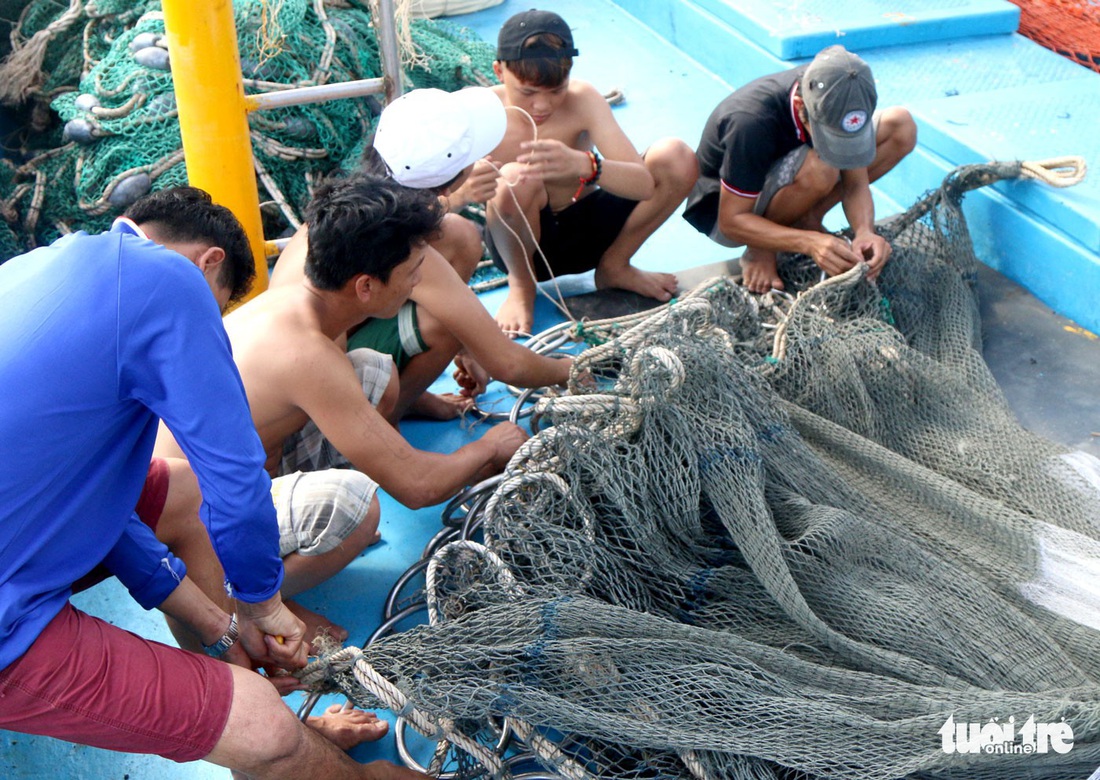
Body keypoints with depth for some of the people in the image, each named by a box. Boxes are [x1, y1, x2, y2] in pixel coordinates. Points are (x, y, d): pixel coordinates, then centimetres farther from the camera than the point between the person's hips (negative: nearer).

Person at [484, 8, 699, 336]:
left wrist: (582, 164, -47)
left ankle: (614, 266, 4)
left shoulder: (582, 99, -16)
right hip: (523, 242, -2)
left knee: (677, 158, -17)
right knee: (515, 179, -37)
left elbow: (644, 184, -27)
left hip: (586, 228, 3)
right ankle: (521, 284, -7)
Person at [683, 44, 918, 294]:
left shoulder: (836, 103, -20)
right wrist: (810, 243, -44)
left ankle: (808, 219, -2)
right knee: (819, 168, -39)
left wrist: (865, 231, -34)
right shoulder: (752, 122, -38)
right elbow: (731, 221, -31)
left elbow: (856, 183, -13)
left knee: (901, 126, -10)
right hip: (722, 208, -6)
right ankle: (761, 248, -11)